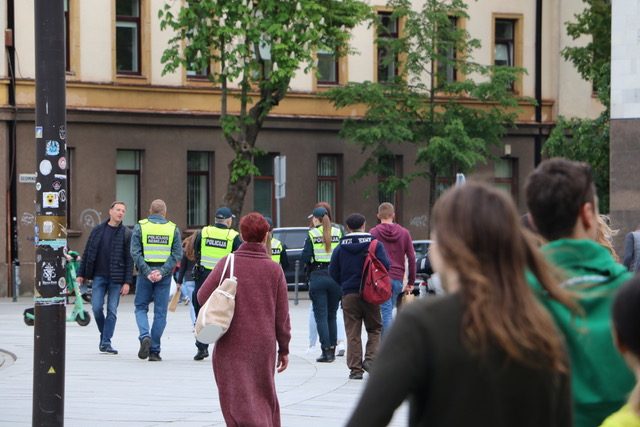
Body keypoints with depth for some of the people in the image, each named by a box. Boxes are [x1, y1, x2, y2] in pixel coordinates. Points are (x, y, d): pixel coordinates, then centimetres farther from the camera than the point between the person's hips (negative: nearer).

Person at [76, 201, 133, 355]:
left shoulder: (127, 234, 1)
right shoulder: (97, 230, 7)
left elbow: (129, 260, -2)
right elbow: (87, 253, 11)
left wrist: (127, 282, -8)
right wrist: (81, 274, 6)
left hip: (116, 278, -1)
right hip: (99, 276, 1)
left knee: (112, 310, -2)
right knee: (97, 308, -5)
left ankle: (106, 343, 2)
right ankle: (104, 335, 18)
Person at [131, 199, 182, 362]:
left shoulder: (140, 227, 2)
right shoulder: (173, 229, 4)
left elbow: (135, 252, -8)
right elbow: (177, 254, -5)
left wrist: (147, 271, -10)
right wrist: (162, 272, -10)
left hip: (145, 274, -1)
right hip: (164, 275, 1)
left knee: (141, 307, 12)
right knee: (160, 312, 5)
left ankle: (145, 336, -13)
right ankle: (154, 351, 4)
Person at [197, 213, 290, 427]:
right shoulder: (274, 269, 0)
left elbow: (203, 297, -7)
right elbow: (282, 314, 2)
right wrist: (284, 349, 11)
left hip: (232, 345, -2)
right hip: (264, 345, 2)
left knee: (240, 401, -5)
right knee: (265, 397, 18)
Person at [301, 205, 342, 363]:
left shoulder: (312, 234, -5)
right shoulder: (338, 233, 2)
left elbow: (305, 258, -9)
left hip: (317, 277, -3)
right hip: (335, 276, 3)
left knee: (321, 316, 0)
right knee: (332, 315, 14)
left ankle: (326, 351, -5)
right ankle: (332, 349, 15)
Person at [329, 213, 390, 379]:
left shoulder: (340, 248, 3)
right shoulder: (375, 245, -2)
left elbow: (333, 272, 3)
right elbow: (385, 266, -9)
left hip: (348, 295, 1)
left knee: (353, 333, 4)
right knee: (374, 328, 13)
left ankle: (355, 369, 1)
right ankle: (370, 358, -7)